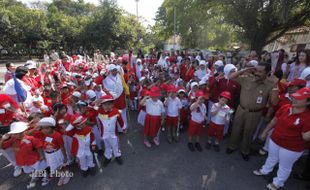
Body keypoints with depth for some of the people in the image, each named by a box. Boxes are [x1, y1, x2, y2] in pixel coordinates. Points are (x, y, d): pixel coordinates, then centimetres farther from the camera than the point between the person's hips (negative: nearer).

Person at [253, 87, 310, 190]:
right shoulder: (285, 107, -11)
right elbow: (274, 120, 2)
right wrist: (265, 131, 10)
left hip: (292, 148, -4)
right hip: (275, 140, 5)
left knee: (284, 166, 20)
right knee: (271, 158, 29)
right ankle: (265, 170, 54)